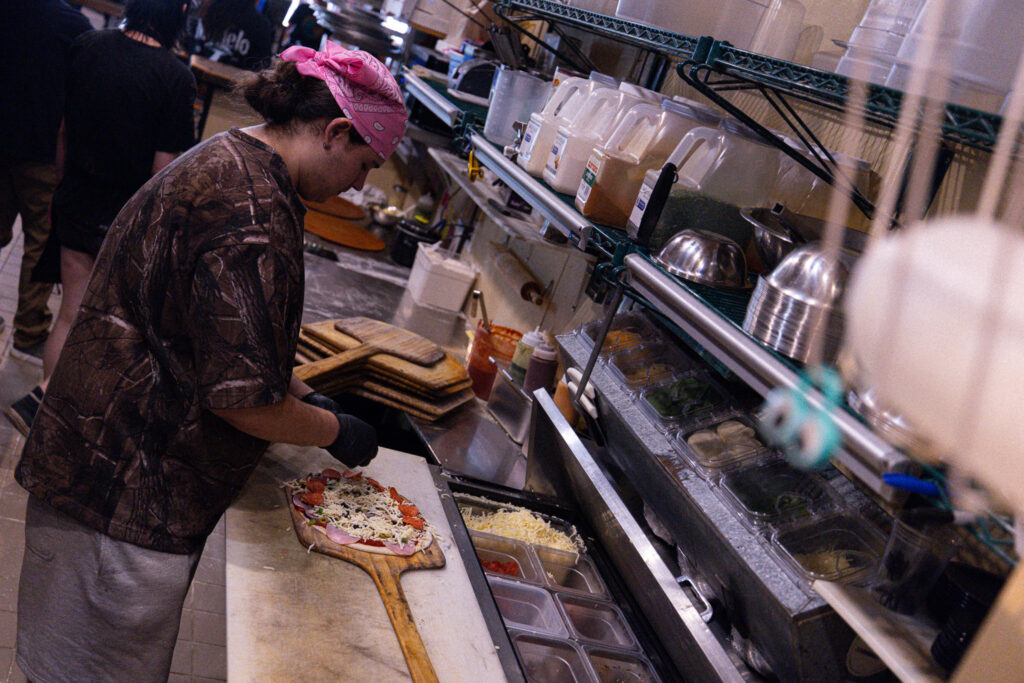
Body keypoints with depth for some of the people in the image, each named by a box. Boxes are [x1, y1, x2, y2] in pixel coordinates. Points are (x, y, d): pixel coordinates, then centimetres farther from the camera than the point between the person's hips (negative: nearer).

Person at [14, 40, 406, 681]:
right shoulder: (255, 214, -27)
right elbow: (240, 397, -25)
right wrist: (335, 431, -8)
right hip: (129, 491, -10)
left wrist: (295, 390, 17)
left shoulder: (228, 156, 8)